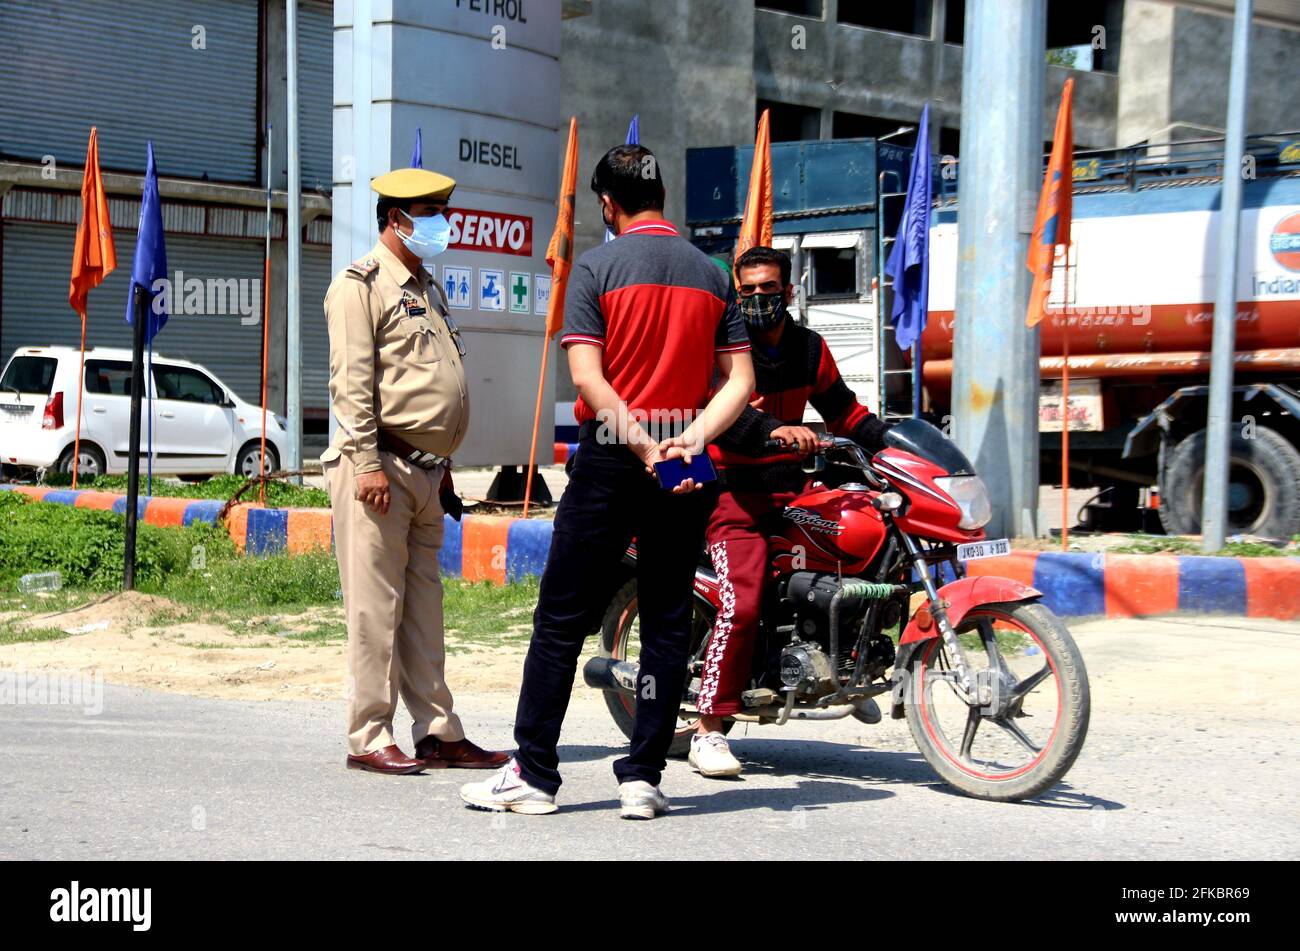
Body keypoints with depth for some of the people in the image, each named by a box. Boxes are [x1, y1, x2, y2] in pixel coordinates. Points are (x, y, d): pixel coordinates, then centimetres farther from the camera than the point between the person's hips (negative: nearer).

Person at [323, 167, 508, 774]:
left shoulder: (427, 288, 22)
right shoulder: (360, 285, -5)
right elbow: (352, 382, -13)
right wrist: (369, 464, -20)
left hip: (425, 470, 9)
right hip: (380, 467, -8)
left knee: (424, 606, 11)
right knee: (375, 607, -5)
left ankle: (438, 733, 15)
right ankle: (368, 740, 0)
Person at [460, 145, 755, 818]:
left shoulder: (598, 267, -4)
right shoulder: (712, 276, 8)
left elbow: (588, 377, -14)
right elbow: (740, 383, 1)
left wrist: (642, 446, -14)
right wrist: (691, 437, -10)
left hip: (610, 459, -3)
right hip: (686, 468, 4)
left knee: (562, 618, 3)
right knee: (667, 623, 7)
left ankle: (534, 774, 5)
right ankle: (643, 777, 7)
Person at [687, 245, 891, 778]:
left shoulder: (809, 348, 13)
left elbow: (843, 410, 21)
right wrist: (773, 429, -41)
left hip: (789, 484, 6)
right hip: (733, 490, -6)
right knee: (742, 604, -22)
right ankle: (708, 730, -14)